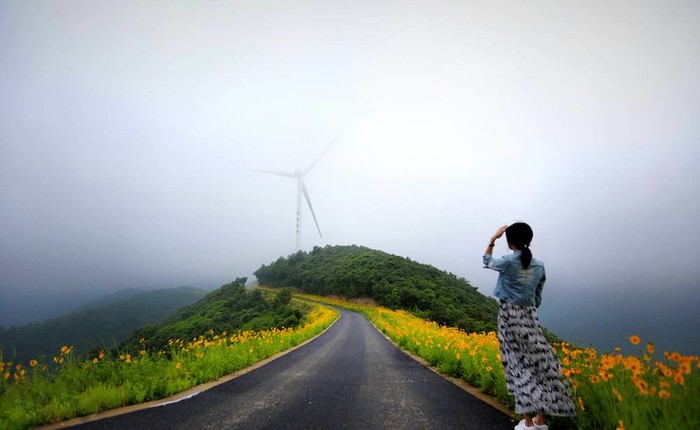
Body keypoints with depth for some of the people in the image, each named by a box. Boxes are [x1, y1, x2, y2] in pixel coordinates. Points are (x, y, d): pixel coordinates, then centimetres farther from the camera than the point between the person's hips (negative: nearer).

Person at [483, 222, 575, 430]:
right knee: (538, 361, 10)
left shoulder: (508, 261, -12)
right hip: (530, 316, 5)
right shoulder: (539, 265, 4)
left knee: (520, 365, 0)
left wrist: (493, 239, 14)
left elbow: (487, 261, 9)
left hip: (510, 315, -4)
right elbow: (538, 297, 11)